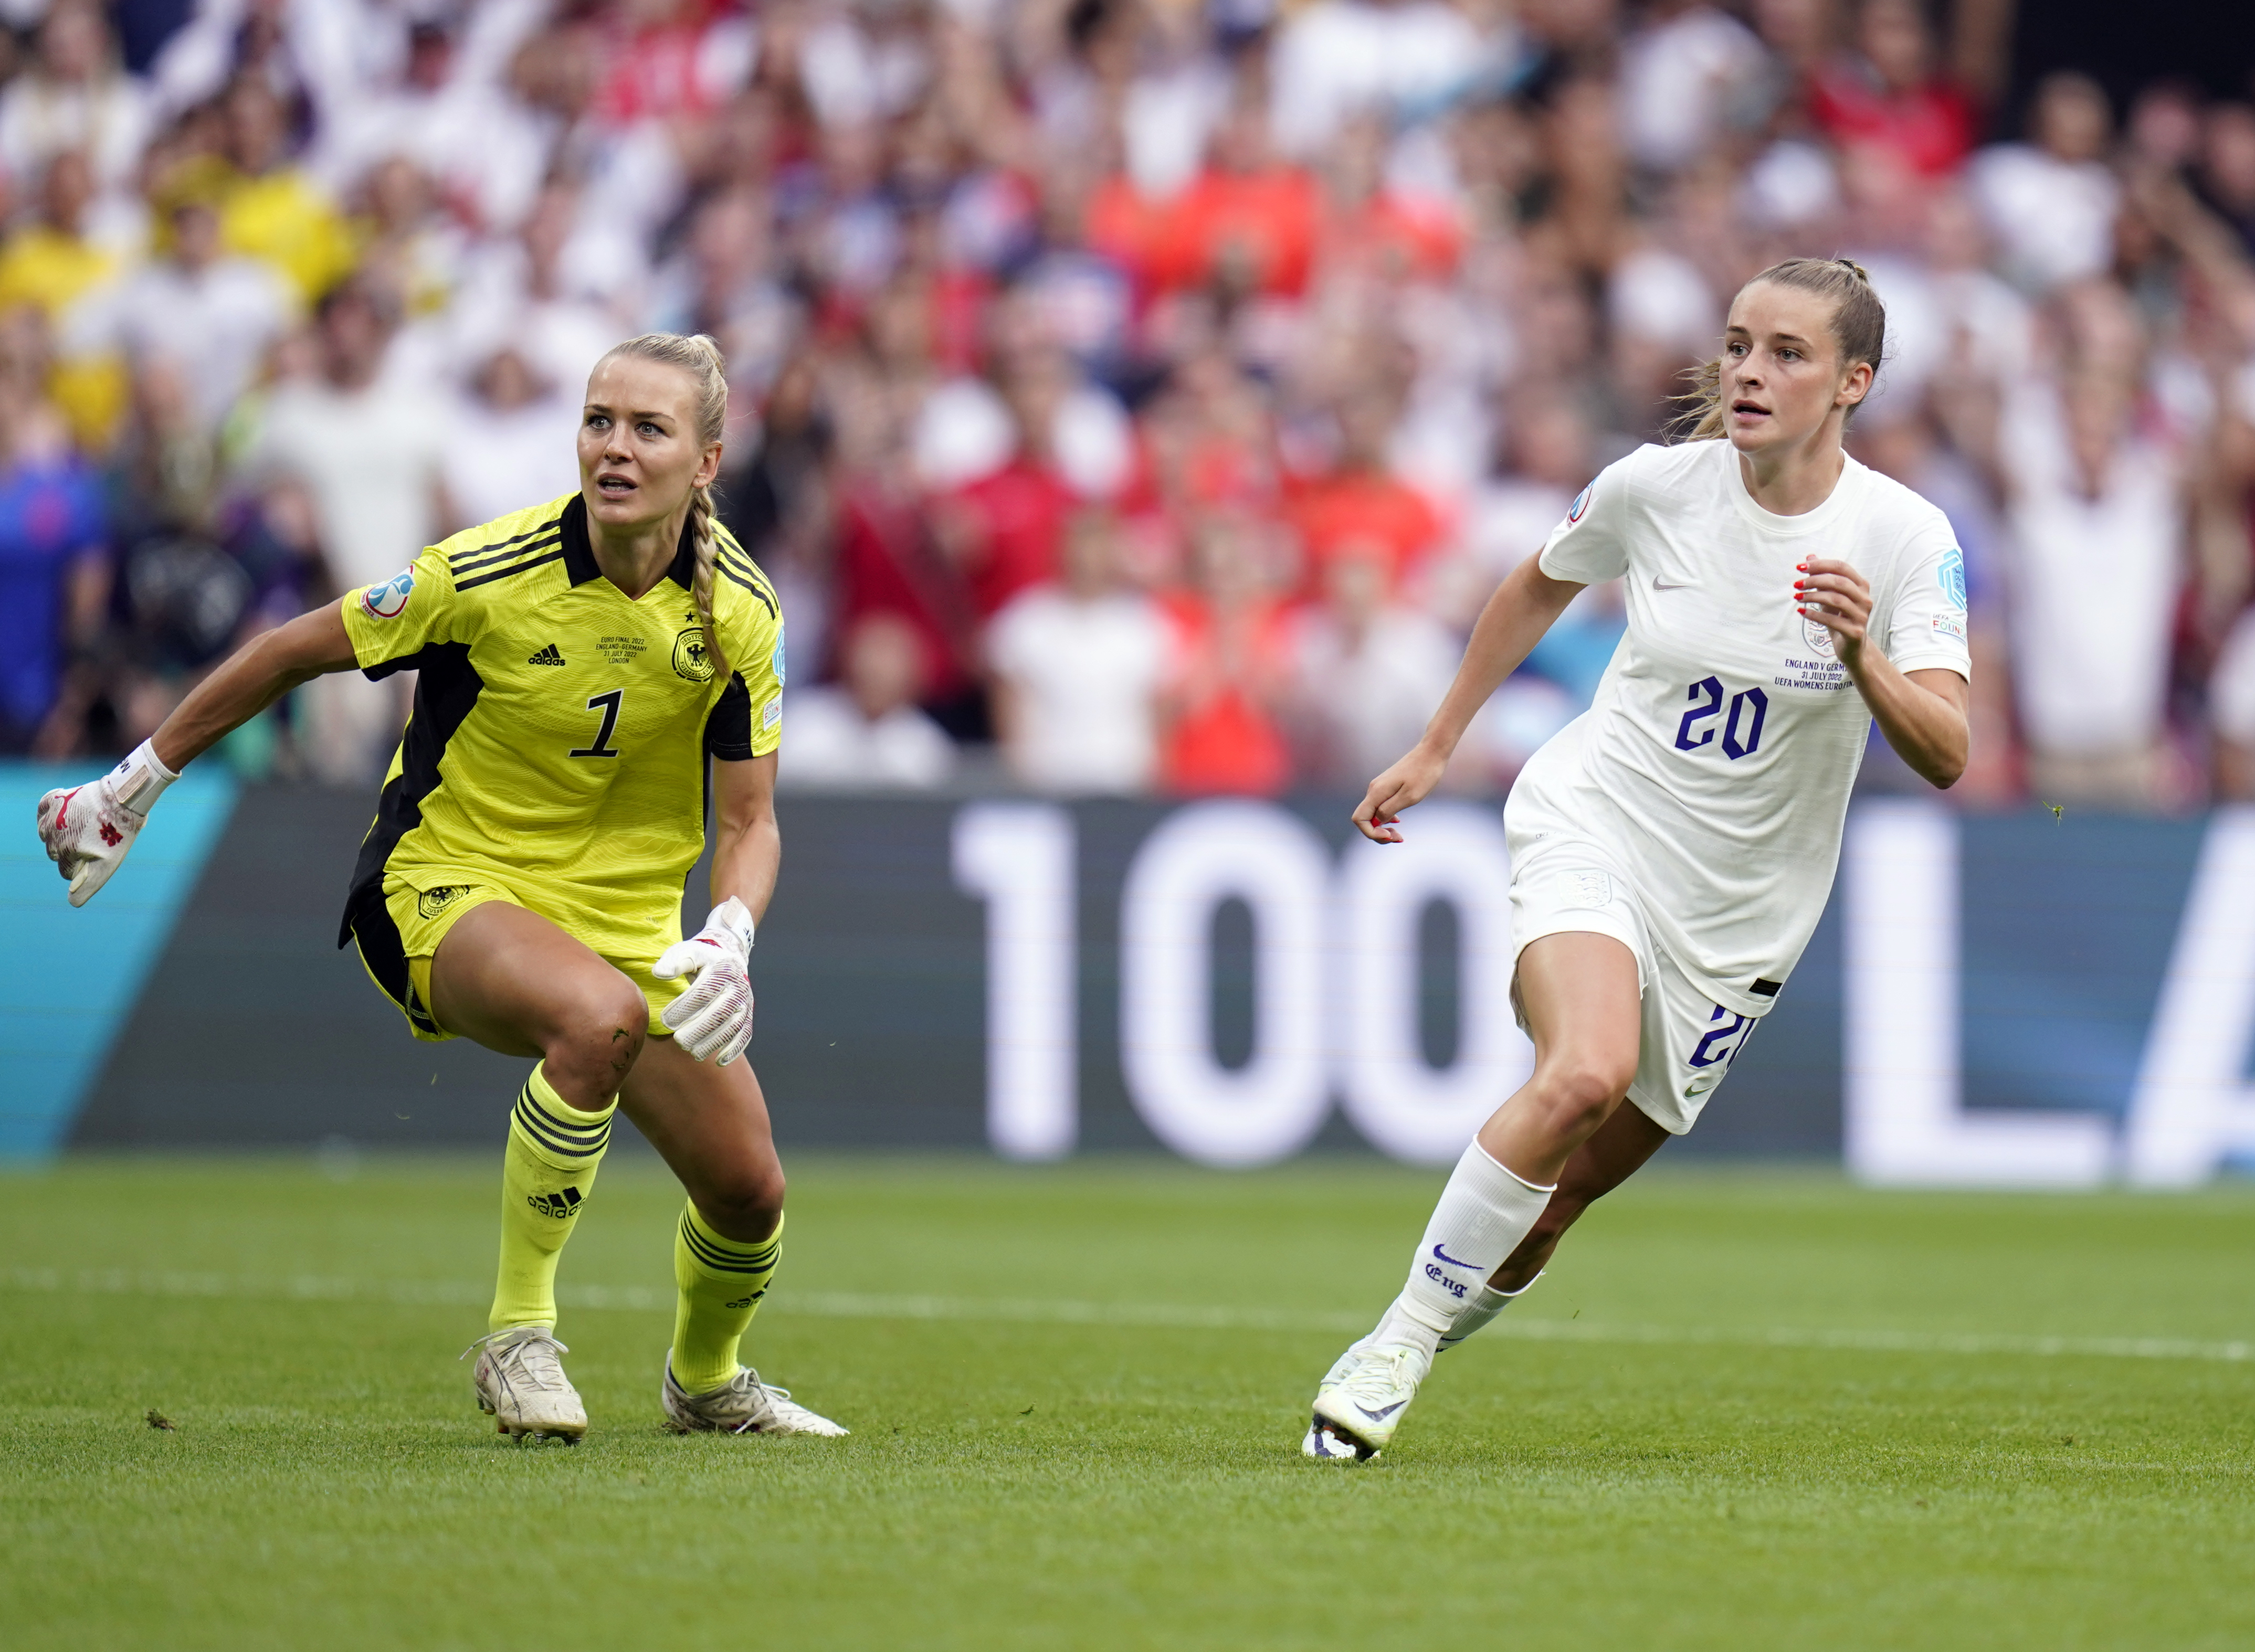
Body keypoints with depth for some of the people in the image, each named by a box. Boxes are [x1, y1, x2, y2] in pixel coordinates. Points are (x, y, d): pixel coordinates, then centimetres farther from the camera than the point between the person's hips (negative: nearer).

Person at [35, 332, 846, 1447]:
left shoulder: (738, 614, -11)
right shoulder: (489, 573, -21)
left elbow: (749, 821, -4)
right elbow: (296, 653, -7)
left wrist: (729, 938, -26)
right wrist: (133, 787, 1)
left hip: (628, 916, 5)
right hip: (444, 888, -5)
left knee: (747, 1191, 1)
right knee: (599, 1016, -37)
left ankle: (705, 1383, 37)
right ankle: (516, 1335, -22)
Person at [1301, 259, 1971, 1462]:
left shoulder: (1904, 538, -11)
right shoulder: (1654, 487, -8)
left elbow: (1945, 756, -19)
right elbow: (1539, 589, 14)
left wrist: (1862, 655, -36)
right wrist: (1432, 750, 18)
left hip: (1738, 908, 1)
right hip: (1592, 823, -1)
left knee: (1562, 1192, 2)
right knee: (1584, 1073, -30)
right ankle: (1400, 1338, -19)